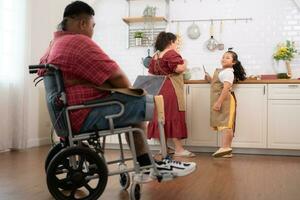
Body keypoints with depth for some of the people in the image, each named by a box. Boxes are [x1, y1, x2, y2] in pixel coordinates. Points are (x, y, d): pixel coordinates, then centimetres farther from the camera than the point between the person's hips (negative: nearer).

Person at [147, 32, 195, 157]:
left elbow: (151, 73, 22)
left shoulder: (156, 56, 17)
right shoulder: (171, 53, -8)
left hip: (159, 89, 9)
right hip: (171, 89, -8)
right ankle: (179, 149, -5)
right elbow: (179, 68, -20)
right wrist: (184, 63, 0)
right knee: (174, 117, -7)